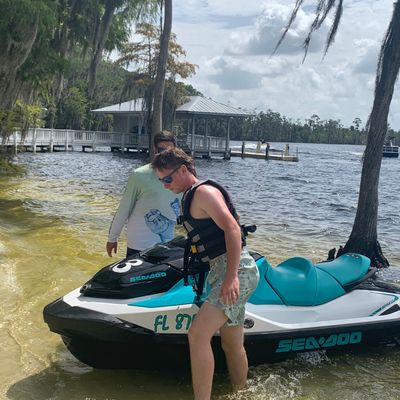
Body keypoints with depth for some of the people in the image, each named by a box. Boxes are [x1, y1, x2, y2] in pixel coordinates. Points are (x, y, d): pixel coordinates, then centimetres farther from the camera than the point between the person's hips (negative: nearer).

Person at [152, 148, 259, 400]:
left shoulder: (203, 191, -9)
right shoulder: (192, 197, 20)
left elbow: (233, 228, -20)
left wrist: (231, 276, -28)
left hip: (237, 271, -10)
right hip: (225, 272, 10)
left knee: (198, 334, -22)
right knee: (232, 345, 17)